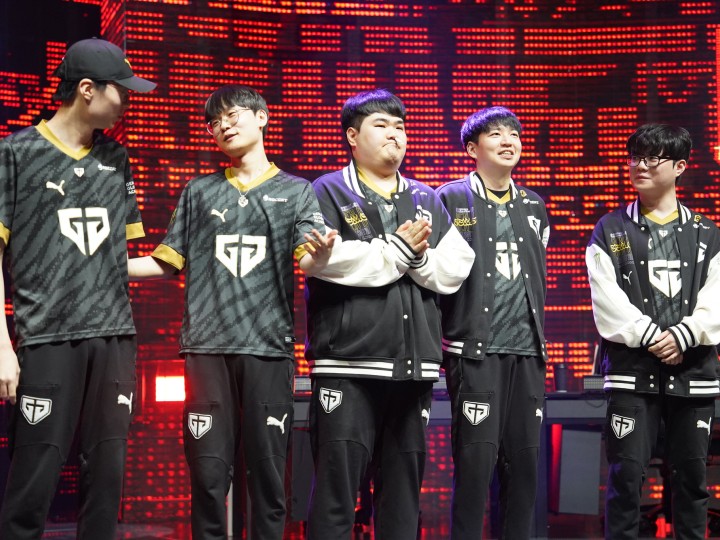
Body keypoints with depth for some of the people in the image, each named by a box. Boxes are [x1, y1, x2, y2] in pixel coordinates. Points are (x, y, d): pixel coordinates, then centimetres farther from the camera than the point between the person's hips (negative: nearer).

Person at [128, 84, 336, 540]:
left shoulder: (296, 191, 10)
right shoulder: (199, 192, 16)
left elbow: (308, 260, -4)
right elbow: (167, 262, 14)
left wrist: (320, 255, -29)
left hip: (268, 347, -1)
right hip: (207, 347, 1)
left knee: (268, 469, 0)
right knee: (208, 470, 1)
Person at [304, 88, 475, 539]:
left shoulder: (427, 201, 18)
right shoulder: (329, 193, 4)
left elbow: (455, 268, 8)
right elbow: (325, 259, -15)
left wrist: (418, 255, -10)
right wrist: (398, 249, -10)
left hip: (414, 364, 5)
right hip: (348, 362, -5)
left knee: (404, 490, 10)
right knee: (337, 488, -5)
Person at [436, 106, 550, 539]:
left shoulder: (534, 206, 17)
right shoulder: (451, 200, 1)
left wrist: (540, 340, 16)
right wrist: (442, 341, -5)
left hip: (527, 351, 5)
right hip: (476, 350, -5)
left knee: (524, 459, 4)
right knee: (476, 458, -7)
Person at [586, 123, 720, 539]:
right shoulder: (611, 231, 6)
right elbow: (607, 300, -5)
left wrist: (682, 336, -14)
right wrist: (650, 337, -13)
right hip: (633, 370, -2)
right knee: (627, 473, -4)